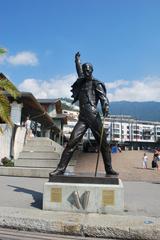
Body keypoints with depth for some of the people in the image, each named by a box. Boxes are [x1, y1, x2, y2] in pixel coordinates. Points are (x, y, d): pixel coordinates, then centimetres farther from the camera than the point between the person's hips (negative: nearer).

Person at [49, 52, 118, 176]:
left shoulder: (96, 84, 7)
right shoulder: (81, 82, 21)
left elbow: (104, 97, -6)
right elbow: (80, 71, 42)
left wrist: (105, 108, -26)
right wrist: (77, 60, 56)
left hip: (94, 117, -3)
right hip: (82, 118, 3)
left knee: (103, 143, 0)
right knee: (71, 142, -8)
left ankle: (109, 169, 9)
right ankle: (61, 168, -9)